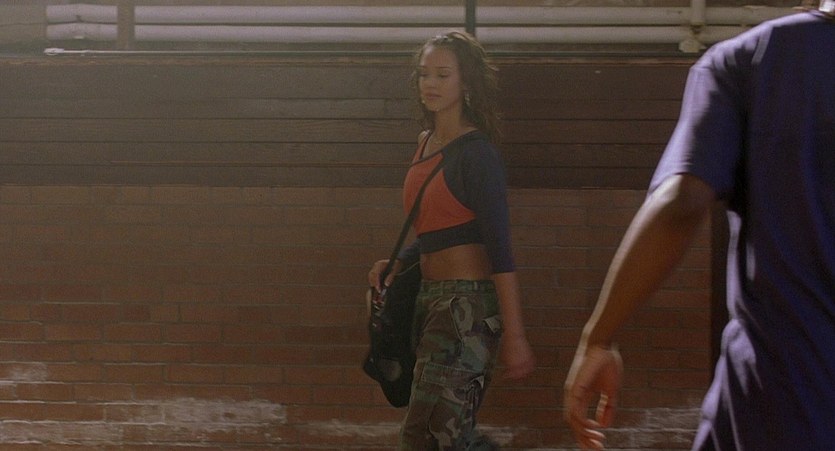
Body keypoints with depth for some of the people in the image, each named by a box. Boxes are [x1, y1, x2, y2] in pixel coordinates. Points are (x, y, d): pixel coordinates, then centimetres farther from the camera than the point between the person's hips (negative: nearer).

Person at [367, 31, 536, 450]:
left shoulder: (475, 152, -13)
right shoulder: (426, 143, 13)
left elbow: (499, 249, -17)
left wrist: (514, 336, -20)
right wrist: (396, 264, 8)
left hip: (469, 303, -9)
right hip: (432, 298, 9)